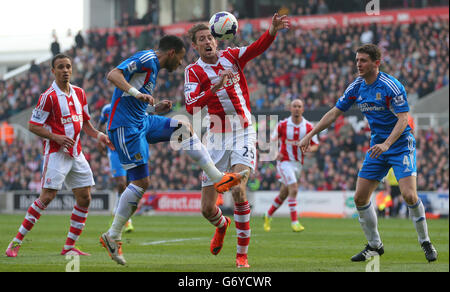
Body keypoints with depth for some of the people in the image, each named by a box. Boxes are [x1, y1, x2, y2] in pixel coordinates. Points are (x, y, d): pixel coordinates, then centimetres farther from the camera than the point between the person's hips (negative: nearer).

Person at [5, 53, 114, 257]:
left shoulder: (79, 93, 10)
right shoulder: (48, 96, -11)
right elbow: (33, 126, -10)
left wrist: (98, 135, 5)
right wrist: (56, 137, -21)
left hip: (76, 154, 7)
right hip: (56, 154, -7)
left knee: (84, 199, 1)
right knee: (47, 197, -14)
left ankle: (69, 247, 9)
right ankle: (16, 242, -8)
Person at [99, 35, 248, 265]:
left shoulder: (153, 67, 20)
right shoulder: (146, 59, -10)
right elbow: (113, 75, -23)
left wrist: (155, 108, 13)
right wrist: (138, 93, -35)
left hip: (142, 121, 10)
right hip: (125, 125, -10)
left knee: (184, 128, 3)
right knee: (141, 182, -9)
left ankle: (219, 178, 0)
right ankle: (112, 236, -1)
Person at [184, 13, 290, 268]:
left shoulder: (231, 56, 4)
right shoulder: (193, 71, -2)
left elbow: (258, 48, -16)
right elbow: (191, 107, -18)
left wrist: (273, 31, -36)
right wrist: (215, 87, -31)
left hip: (243, 134, -1)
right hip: (217, 137, 1)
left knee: (238, 190, -24)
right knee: (207, 208, 1)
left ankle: (242, 254, -12)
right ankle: (222, 226, 40)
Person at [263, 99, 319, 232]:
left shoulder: (308, 127, -1)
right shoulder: (282, 125, -6)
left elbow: (316, 145, 5)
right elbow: (273, 139, 5)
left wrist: (309, 149, -18)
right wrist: (275, 152, -14)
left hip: (298, 164, 4)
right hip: (284, 161, -4)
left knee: (284, 194, 12)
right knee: (293, 189, -21)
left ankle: (268, 216, 33)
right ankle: (294, 221, -19)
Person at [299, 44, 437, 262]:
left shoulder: (391, 86, -18)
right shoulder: (356, 87, 2)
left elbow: (403, 119, -22)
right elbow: (334, 113, 9)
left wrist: (387, 144, -36)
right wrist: (310, 135, 4)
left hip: (400, 145, -6)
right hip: (377, 147, 6)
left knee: (409, 195, -20)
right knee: (360, 197, -1)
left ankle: (425, 243, -2)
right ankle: (374, 246, 15)